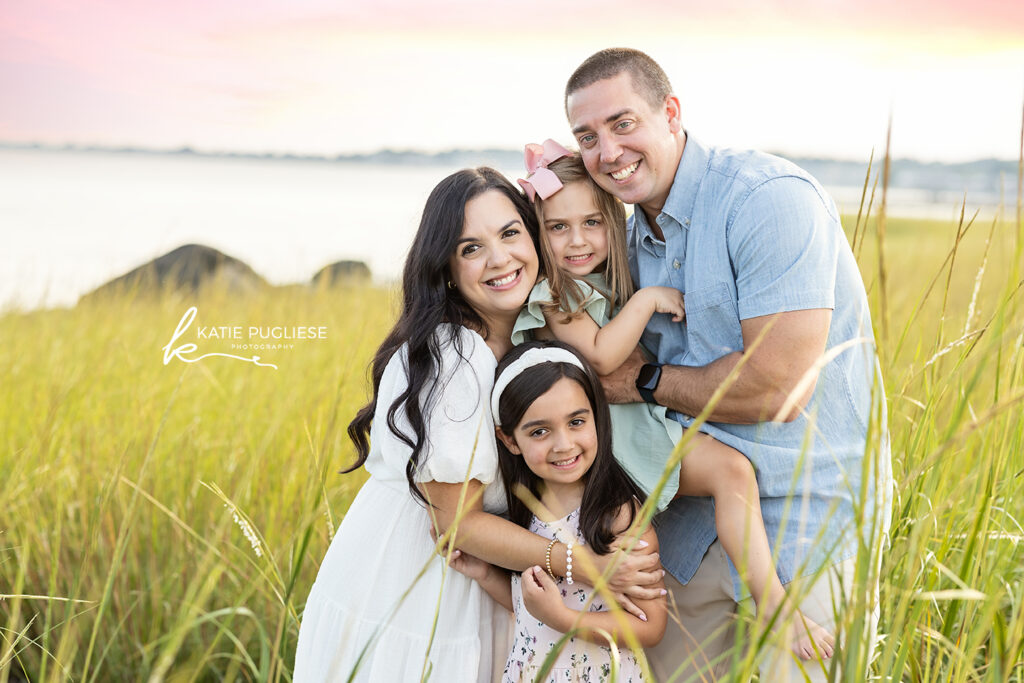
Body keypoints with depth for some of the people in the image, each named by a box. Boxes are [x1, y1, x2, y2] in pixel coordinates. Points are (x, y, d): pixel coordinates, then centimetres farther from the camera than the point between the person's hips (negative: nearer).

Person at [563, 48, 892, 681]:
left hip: (807, 517, -8)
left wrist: (647, 381, -10)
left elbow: (779, 389, -23)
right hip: (695, 520, 8)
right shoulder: (638, 235, 9)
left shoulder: (768, 198, -18)